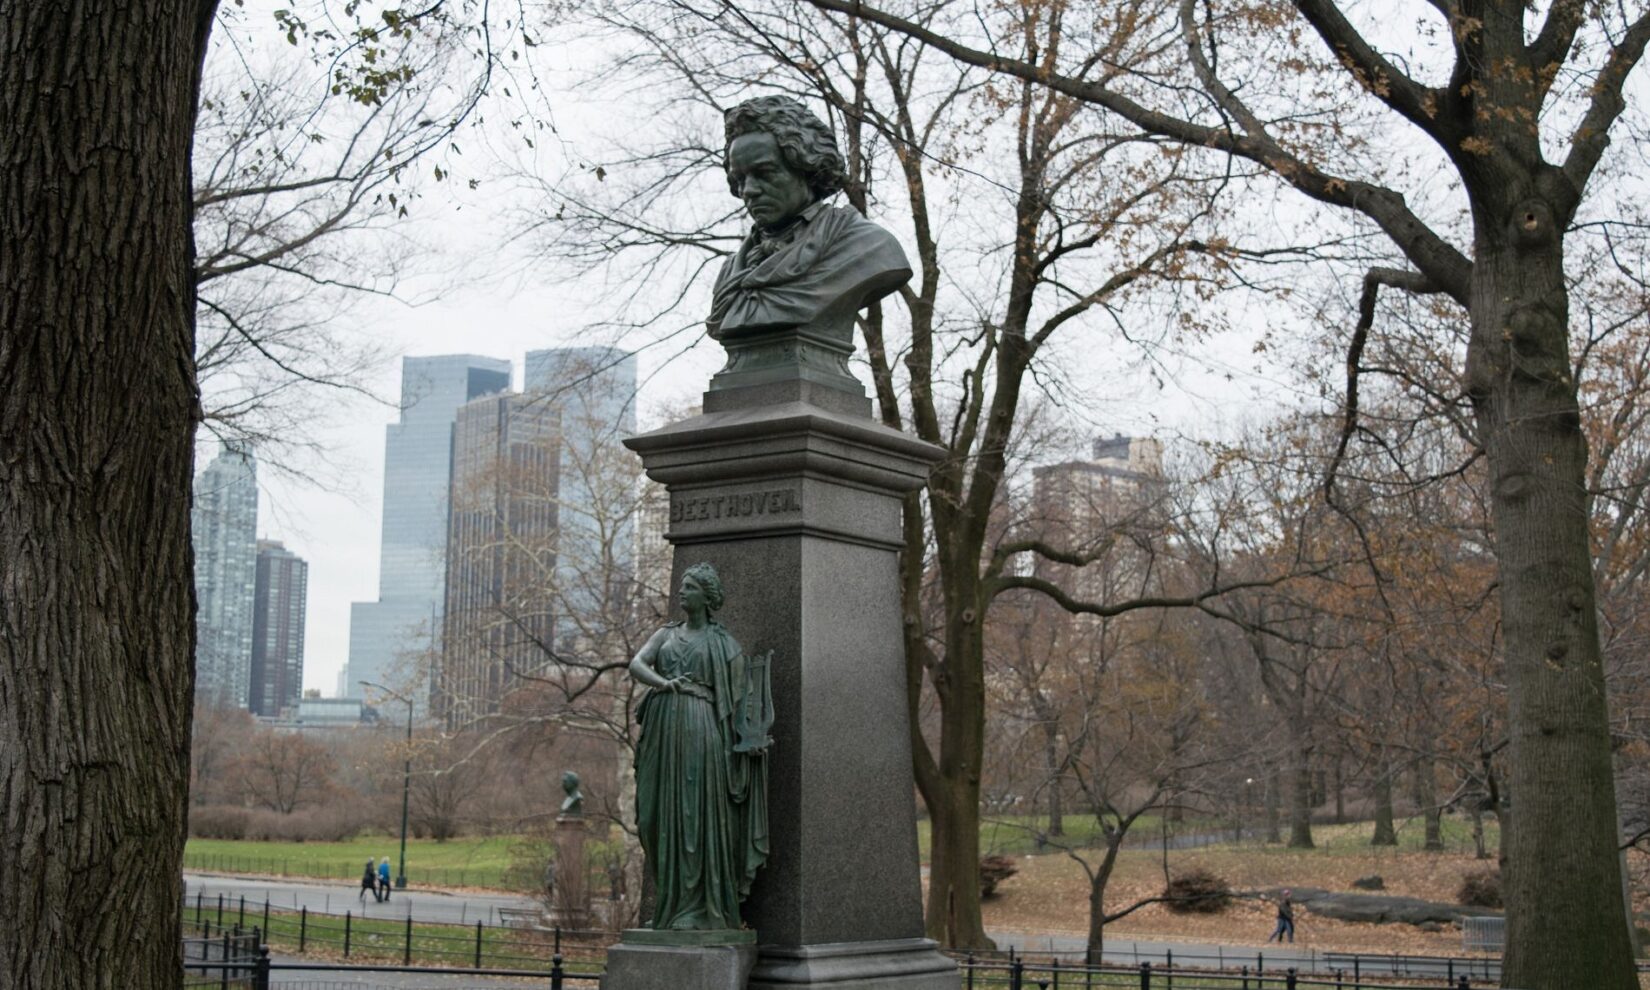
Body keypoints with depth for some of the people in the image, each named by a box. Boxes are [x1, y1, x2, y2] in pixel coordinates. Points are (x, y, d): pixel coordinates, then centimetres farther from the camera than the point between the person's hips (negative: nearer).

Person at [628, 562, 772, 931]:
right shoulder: (666, 634, 17)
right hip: (663, 730, 4)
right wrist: (664, 683, -16)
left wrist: (754, 737, -11)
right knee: (663, 816, 3)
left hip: (699, 730, -4)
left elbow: (741, 688, 1)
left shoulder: (721, 642, 6)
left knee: (696, 814, -8)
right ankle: (671, 902, 10)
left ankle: (697, 908, -6)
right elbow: (636, 665, 3)